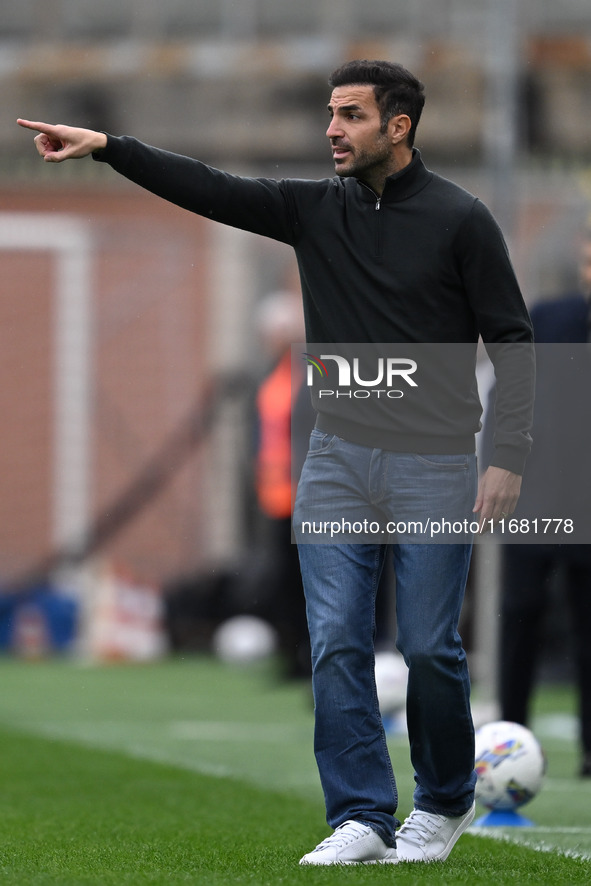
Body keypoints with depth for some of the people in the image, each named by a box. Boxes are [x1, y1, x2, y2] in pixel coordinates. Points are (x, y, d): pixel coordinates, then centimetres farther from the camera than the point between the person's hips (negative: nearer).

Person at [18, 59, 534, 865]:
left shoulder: (460, 219, -6)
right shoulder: (314, 208, 6)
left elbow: (512, 341, -5)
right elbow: (209, 190, -1)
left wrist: (508, 460, -12)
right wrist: (106, 147, -12)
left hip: (432, 467, -4)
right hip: (338, 460, 4)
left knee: (429, 648, 0)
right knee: (336, 644, -4)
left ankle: (444, 804, 21)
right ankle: (362, 819, 0)